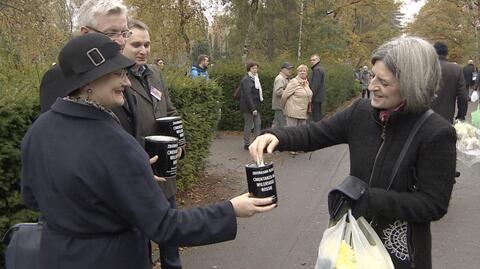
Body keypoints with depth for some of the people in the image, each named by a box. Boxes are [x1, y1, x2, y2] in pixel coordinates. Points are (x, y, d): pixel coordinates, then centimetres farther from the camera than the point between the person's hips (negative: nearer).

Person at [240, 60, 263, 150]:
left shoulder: (255, 78, 15)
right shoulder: (246, 80, -13)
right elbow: (247, 95, -20)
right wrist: (253, 108, -22)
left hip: (255, 106, 9)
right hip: (248, 106, -9)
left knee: (258, 123, 7)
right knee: (248, 125, -1)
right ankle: (246, 144, 10)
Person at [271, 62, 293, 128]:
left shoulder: (285, 79, 21)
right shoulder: (280, 79, -12)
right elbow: (278, 91, -24)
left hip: (280, 106, 10)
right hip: (280, 106, -10)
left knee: (276, 124, 13)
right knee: (284, 126, -9)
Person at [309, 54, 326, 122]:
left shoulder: (316, 69, -14)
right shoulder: (321, 68, 19)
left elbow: (315, 85, -20)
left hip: (316, 97, -11)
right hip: (319, 96, 11)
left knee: (316, 117, -9)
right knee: (319, 115, 17)